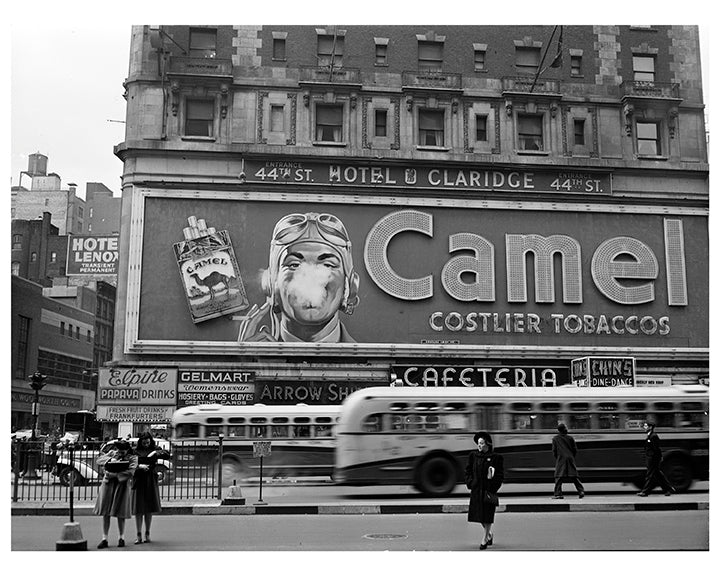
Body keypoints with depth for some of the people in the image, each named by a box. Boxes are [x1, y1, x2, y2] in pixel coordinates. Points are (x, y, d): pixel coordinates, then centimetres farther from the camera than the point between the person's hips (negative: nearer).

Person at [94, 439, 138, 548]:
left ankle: (121, 537, 19)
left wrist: (115, 475, -21)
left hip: (122, 486, -2)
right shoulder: (111, 452, 9)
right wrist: (111, 458, -15)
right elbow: (99, 460, 0)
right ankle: (104, 539, 9)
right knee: (105, 513, 2)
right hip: (108, 485, 3)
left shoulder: (132, 458, -2)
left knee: (120, 514, 4)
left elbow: (130, 472, -16)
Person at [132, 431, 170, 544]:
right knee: (138, 509, -2)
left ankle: (147, 534, 15)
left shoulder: (155, 449, 6)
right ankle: (139, 536, 1)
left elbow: (168, 455, -2)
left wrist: (157, 452, -16)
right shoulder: (136, 451, 0)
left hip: (151, 480, 2)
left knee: (149, 509, 6)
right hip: (139, 480, -2)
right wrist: (140, 466, -27)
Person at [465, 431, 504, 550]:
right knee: (478, 513, 9)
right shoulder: (473, 456, 5)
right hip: (476, 490, 4)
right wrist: (470, 483, -2)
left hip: (489, 489, -4)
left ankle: (484, 540, 9)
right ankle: (489, 534, 33)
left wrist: (493, 487, -12)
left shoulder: (496, 457, -6)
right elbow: (468, 471, 11)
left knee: (487, 514, -1)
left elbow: (500, 474, -5)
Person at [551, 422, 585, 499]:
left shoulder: (555, 438, 1)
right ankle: (581, 491, -1)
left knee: (559, 477, -2)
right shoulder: (570, 438, 3)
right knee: (574, 476, 6)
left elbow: (554, 450, 3)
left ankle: (558, 493, -8)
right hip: (570, 459, 2)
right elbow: (575, 450, 6)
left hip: (560, 459, -2)